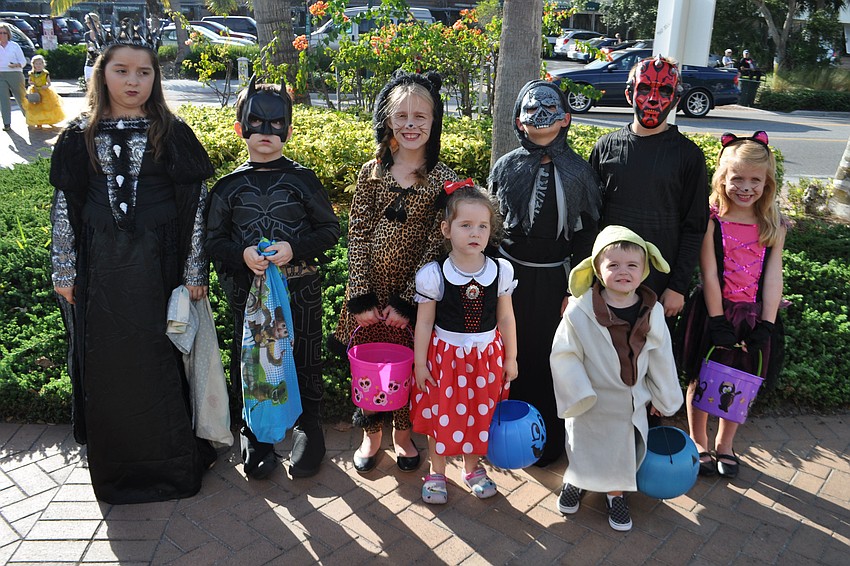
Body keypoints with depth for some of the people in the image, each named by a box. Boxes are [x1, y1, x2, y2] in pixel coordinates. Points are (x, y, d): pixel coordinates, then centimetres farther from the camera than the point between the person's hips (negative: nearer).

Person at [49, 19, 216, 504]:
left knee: (161, 359, 4)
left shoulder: (174, 136, -2)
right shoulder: (79, 137, 4)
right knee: (105, 364, 10)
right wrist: (65, 272, 4)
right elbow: (63, 208, 6)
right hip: (100, 270, 3)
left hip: (158, 268, -2)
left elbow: (196, 206, -4)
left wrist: (195, 273, -6)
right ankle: (115, 463, 29)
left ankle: (172, 461, 23)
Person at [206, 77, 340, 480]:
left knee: (305, 358, 10)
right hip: (247, 291, 1)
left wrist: (294, 248, -16)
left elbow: (329, 230, -1)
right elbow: (212, 239, 3)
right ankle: (255, 434, 33)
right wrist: (242, 254, -17)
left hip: (301, 289, -1)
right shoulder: (229, 187, 1)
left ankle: (308, 429, 31)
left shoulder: (303, 180, -2)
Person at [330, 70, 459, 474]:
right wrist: (361, 296, -9)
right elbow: (357, 235, -2)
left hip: (414, 294, -1)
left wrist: (407, 301, -12)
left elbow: (436, 245, -8)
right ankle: (371, 434, 34)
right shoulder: (371, 172, 1)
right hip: (369, 290, 2)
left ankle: (402, 433, 36)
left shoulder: (443, 179, -5)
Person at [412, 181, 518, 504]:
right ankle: (437, 473, 33)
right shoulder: (433, 275, -15)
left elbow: (506, 318, 1)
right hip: (445, 355, -2)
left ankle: (472, 468, 40)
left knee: (480, 414, 16)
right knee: (441, 416, 11)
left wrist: (510, 358, 6)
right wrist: (419, 363, -4)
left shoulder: (501, 271, -8)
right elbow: (424, 322, -7)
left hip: (487, 356, 2)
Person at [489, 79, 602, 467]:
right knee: (512, 356, 7)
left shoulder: (579, 171, 0)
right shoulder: (506, 166, 2)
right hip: (511, 275, 1)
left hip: (555, 279, -1)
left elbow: (587, 234, 0)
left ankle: (548, 438, 26)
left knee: (548, 359, 8)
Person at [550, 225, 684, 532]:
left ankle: (616, 494, 42)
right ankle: (576, 482, 46)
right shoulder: (579, 311, -20)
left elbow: (661, 358, 3)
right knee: (584, 448, 16)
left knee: (626, 449, 16)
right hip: (591, 402, -2)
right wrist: (578, 393, -18)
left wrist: (664, 397, 11)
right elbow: (564, 355, -14)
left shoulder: (652, 313, -9)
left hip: (632, 402, 3)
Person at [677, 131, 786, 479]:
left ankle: (724, 445, 35)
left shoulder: (773, 226, -1)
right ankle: (699, 444, 30)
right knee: (702, 381, 9)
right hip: (714, 312, -2)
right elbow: (709, 275, -12)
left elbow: (773, 279, -4)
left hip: (753, 316, 3)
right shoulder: (711, 221, -10)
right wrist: (718, 322, -14)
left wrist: (765, 326, -10)